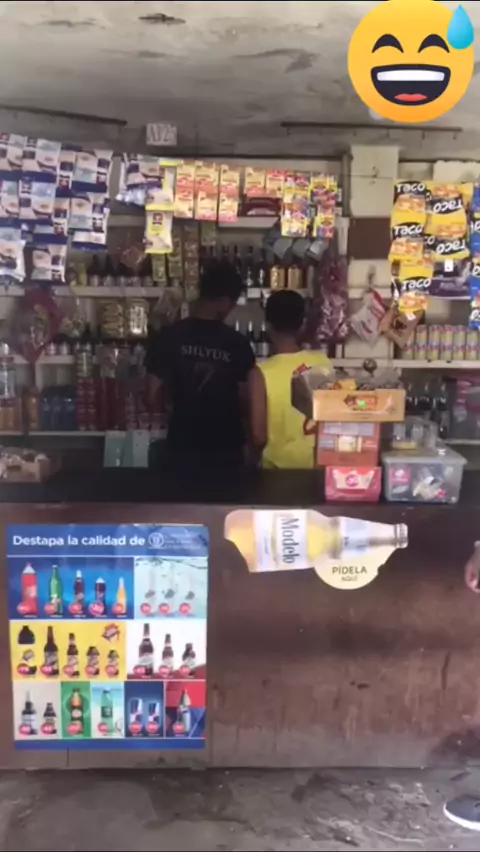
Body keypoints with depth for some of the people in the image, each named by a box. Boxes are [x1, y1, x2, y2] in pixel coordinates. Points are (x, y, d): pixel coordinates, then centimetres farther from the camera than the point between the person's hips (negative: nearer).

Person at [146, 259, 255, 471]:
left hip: (183, 446, 1)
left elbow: (151, 395, -5)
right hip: (226, 447, -1)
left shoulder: (168, 337, -8)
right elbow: (245, 399, -7)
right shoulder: (237, 343, -10)